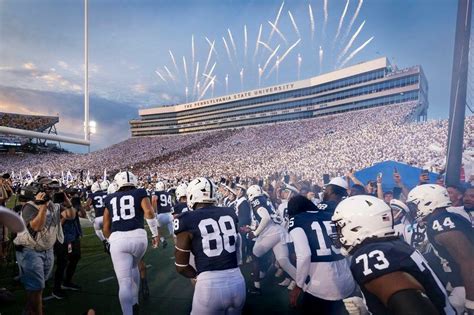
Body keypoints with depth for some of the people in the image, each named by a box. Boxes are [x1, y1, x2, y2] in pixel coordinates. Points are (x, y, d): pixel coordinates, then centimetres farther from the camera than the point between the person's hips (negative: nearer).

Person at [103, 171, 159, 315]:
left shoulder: (110, 199, 20)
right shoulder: (140, 193, 13)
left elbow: (106, 228, 21)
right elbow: (149, 212, -7)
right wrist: (155, 233, 2)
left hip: (117, 239, 0)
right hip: (138, 236, 1)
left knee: (125, 283, 3)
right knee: (133, 266, 30)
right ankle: (134, 302, 36)